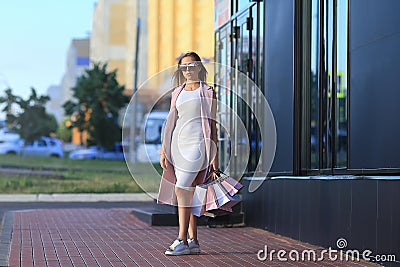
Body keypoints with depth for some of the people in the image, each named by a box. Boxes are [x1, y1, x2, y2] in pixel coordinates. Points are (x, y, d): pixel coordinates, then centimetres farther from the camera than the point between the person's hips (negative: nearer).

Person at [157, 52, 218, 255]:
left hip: (197, 143, -6)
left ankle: (182, 240, -14)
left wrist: (215, 156, -3)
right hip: (178, 144, 6)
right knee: (187, 192, 5)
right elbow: (171, 123, 16)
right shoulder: (177, 93, 16)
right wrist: (163, 150, 8)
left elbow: (212, 124, 0)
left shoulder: (207, 92, 2)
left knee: (181, 188, -16)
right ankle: (193, 241, 10)